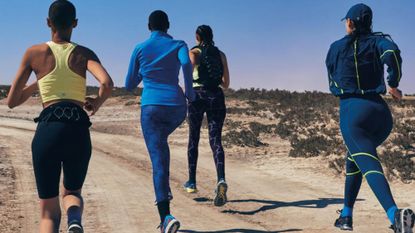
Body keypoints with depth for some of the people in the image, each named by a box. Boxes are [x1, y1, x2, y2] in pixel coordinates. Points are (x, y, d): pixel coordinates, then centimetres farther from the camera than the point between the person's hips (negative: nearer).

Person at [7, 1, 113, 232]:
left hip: (48, 130, 0)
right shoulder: (84, 54, 9)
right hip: (78, 130, 1)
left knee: (49, 211, 10)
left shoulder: (35, 53, 9)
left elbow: (12, 101, 13)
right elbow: (107, 83, -11)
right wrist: (97, 103, 9)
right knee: (73, 191, 25)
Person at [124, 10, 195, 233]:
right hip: (176, 107, 2)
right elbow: (186, 63, -18)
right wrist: (190, 91, -5)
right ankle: (164, 187, 24)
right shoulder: (179, 45, 7)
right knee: (160, 139, 34)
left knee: (158, 160, -9)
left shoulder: (140, 49, 9)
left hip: (151, 107, -2)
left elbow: (129, 85, 15)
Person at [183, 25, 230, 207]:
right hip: (216, 97, 2)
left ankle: (192, 182, 24)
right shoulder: (221, 54, 15)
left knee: (193, 139, 14)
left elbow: (191, 64, -18)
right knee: (215, 141, -5)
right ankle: (221, 180, -29)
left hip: (198, 95, -2)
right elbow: (226, 84, 16)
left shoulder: (194, 52, 5)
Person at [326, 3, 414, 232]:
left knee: (370, 166, -19)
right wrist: (393, 84, -5)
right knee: (354, 158, 25)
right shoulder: (377, 41, 9)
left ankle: (395, 214, -43)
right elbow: (391, 51, -15)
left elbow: (333, 83, 19)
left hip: (352, 110, -3)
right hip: (380, 111, 4)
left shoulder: (336, 47, 10)